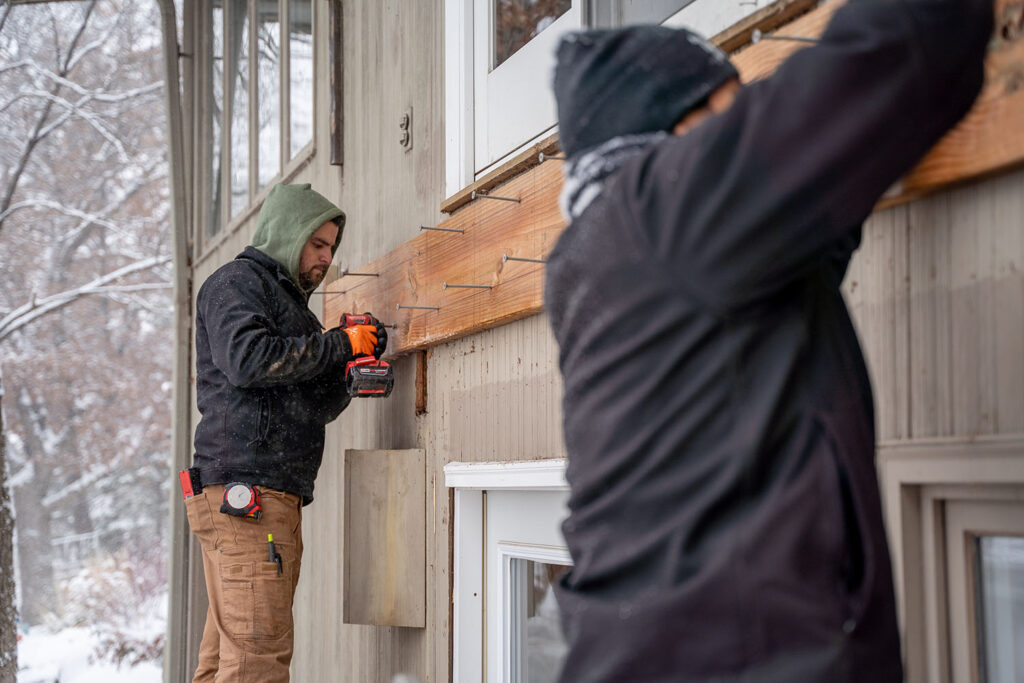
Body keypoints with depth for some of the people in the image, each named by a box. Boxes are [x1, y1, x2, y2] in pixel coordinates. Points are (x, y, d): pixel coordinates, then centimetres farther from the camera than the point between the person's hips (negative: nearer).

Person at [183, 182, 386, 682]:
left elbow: (317, 407, 26)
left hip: (276, 499, 9)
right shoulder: (236, 281, 2)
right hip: (243, 491, -9)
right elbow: (248, 359, -17)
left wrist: (353, 366, 6)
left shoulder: (289, 300, 30)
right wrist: (339, 345, -9)